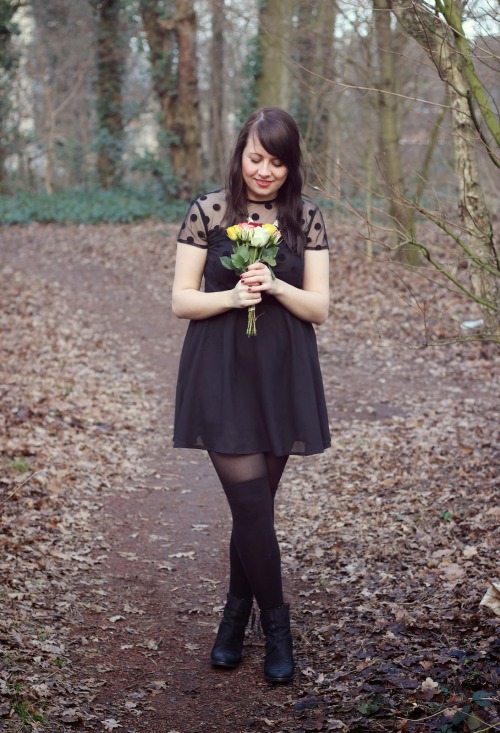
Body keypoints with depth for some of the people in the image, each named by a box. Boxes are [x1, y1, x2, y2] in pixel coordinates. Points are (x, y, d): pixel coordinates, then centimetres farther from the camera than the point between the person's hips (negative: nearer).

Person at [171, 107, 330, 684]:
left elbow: (319, 308, 1)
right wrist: (232, 296, -19)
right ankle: (275, 622, 13)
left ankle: (236, 616, 30)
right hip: (221, 374, -2)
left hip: (281, 376, 2)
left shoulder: (307, 219, 2)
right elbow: (181, 301, -2)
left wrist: (276, 287, -17)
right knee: (252, 505, -7)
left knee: (255, 505, 10)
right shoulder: (207, 213, -3)